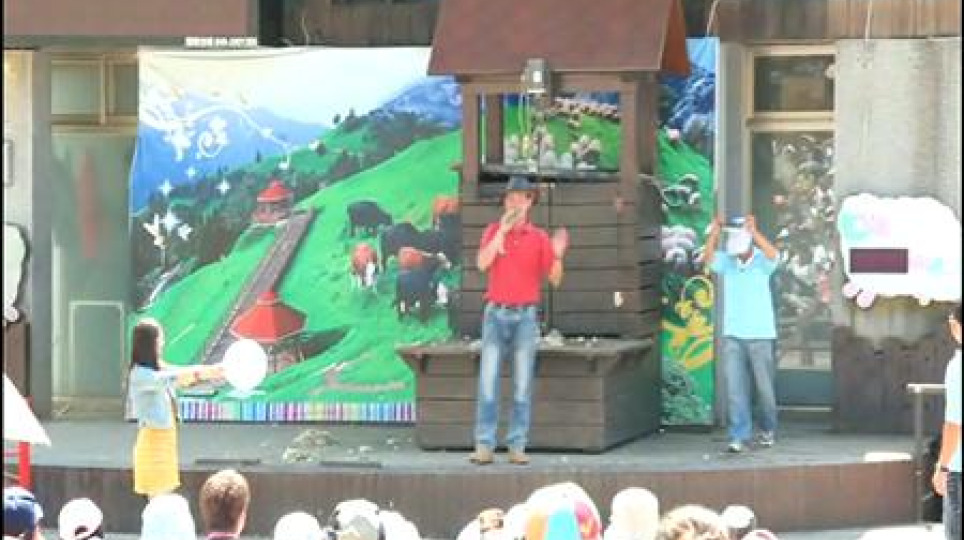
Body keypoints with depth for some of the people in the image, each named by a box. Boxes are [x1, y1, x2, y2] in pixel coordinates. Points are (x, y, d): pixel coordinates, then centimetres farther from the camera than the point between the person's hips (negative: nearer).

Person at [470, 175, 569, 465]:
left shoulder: (539, 237, 3)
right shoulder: (493, 230, 5)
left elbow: (555, 280, 1)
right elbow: (482, 264, -11)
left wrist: (558, 255, -19)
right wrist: (503, 230, -14)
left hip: (526, 316, 0)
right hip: (496, 314, 0)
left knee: (522, 383, -1)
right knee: (488, 382, -6)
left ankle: (517, 446, 2)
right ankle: (484, 447, -6)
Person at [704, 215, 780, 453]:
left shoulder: (762, 262, -5)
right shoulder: (727, 263, 2)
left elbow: (772, 255, -27)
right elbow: (709, 257, -16)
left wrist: (753, 231, -40)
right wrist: (714, 232, -32)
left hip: (761, 335, -2)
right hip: (733, 335, 2)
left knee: (764, 386, 9)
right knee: (734, 387, -6)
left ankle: (768, 430, 28)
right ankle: (739, 436, -6)